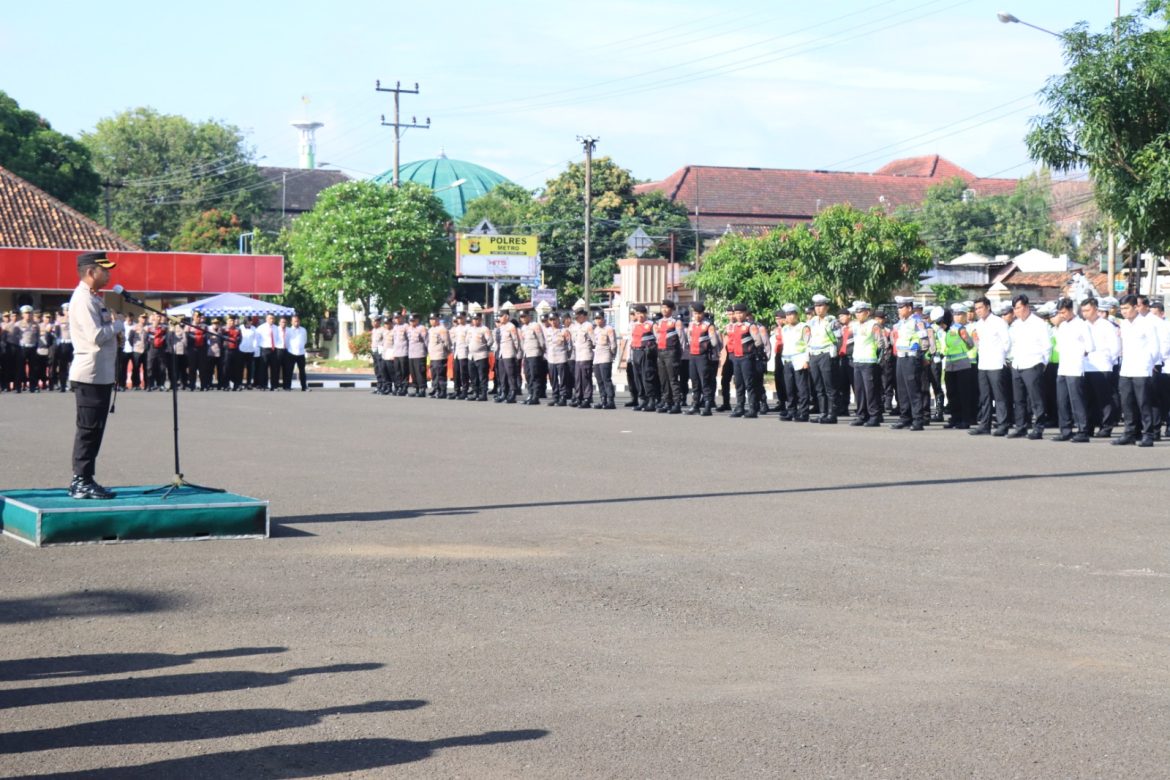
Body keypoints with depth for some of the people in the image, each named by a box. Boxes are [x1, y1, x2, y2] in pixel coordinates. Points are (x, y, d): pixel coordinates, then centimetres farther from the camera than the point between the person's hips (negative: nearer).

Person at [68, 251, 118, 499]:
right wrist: (116, 325, -8)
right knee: (89, 429, -7)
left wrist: (113, 328, 5)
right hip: (90, 374, -10)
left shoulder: (94, 298, 18)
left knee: (93, 429, 12)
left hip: (101, 374, 10)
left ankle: (84, 481, 16)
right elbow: (96, 336, -22)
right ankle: (81, 481, -3)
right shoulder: (83, 299, -14)